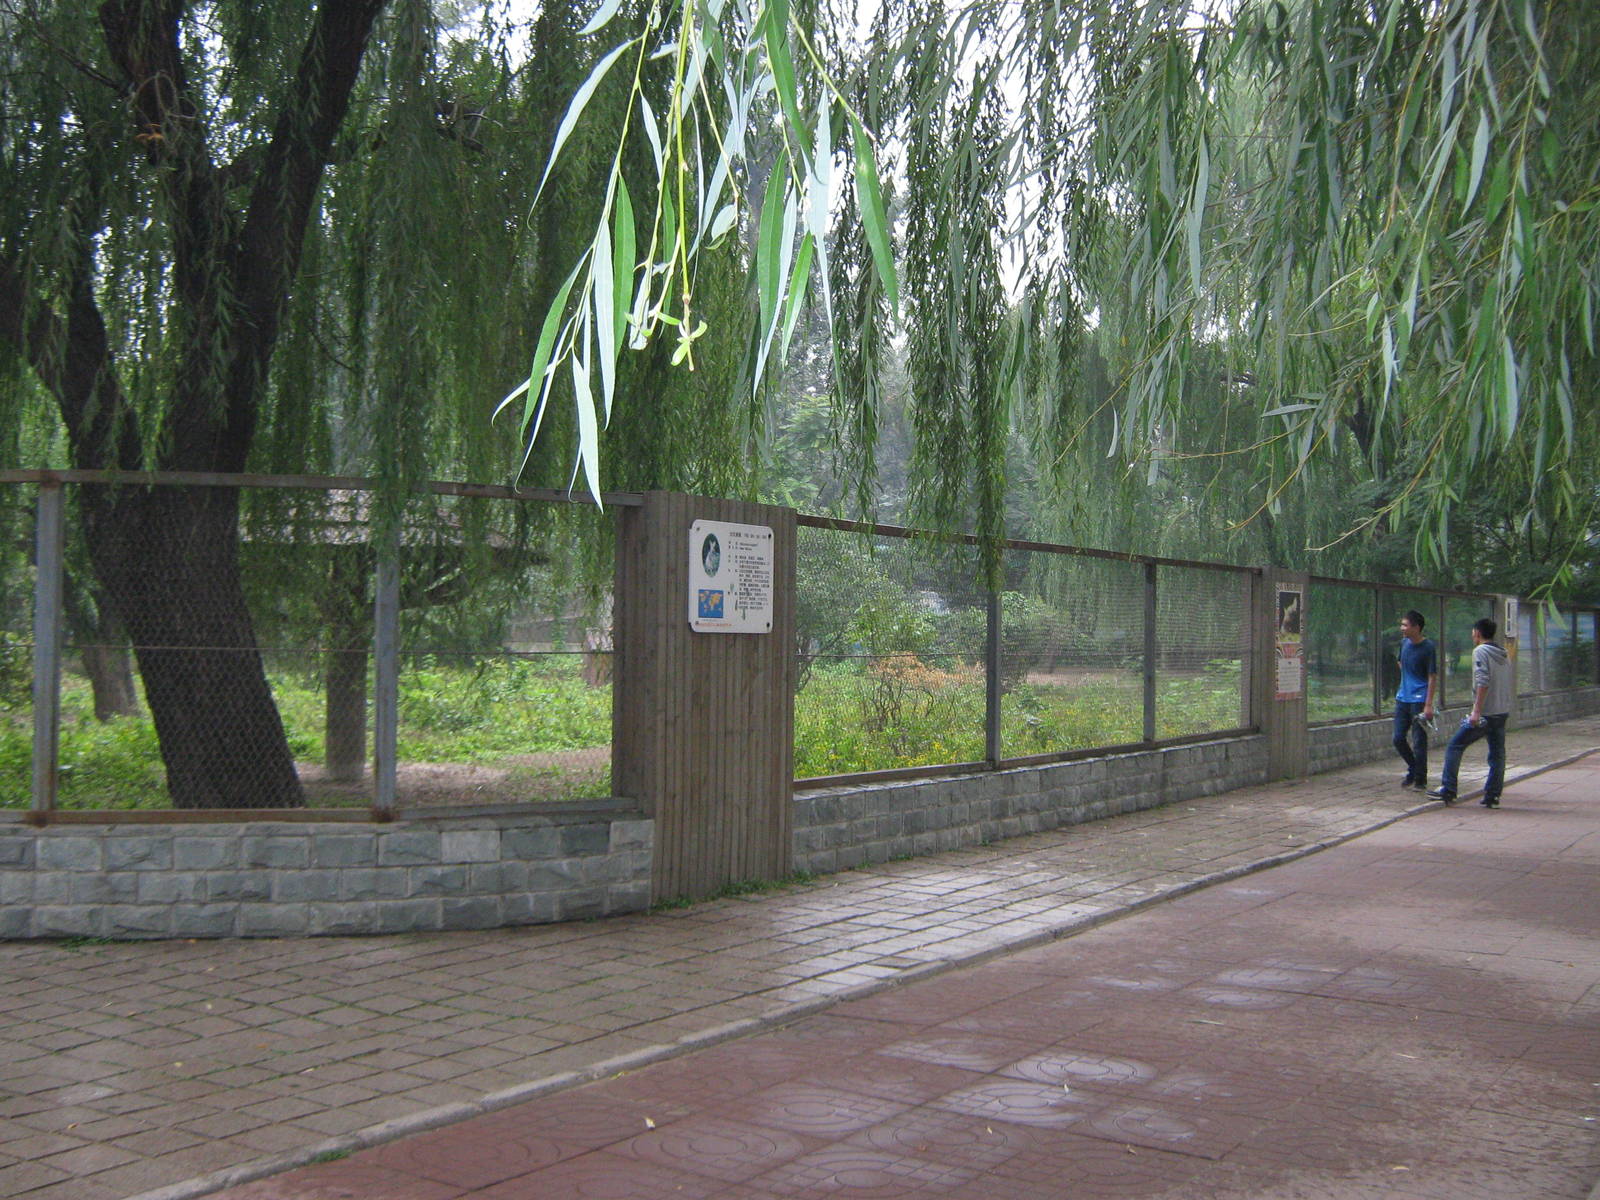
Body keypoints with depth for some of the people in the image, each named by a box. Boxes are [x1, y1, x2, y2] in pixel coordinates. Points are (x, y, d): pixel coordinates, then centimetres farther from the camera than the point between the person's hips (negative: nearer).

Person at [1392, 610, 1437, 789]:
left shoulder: (1428, 647, -13)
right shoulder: (1404, 643, 7)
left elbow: (1433, 677, -12)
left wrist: (1429, 705, -17)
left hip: (1419, 700, -6)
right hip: (1403, 698, 7)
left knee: (1419, 741, -2)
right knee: (1398, 739, 8)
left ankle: (1420, 779, 9)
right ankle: (1413, 769, 29)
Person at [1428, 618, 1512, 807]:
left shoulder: (1480, 652, -10)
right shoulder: (1504, 655, 15)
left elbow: (1483, 682, -21)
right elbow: (1507, 685, 20)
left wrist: (1477, 711, -23)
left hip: (1485, 713, -8)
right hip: (1503, 712, 8)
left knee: (1454, 747, 1)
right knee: (1497, 754, 9)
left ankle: (1448, 790, -1)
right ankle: (1492, 796, 9)